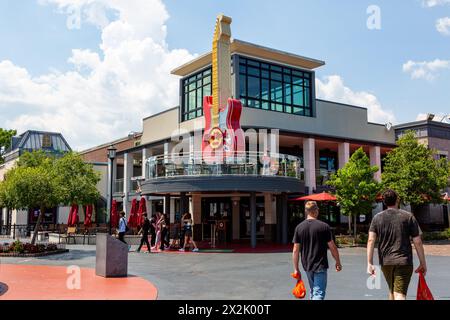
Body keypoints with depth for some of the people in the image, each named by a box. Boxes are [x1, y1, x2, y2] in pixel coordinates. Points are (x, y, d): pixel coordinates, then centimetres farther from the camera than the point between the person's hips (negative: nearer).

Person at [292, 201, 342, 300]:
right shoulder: (324, 226, -10)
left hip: (307, 266, 4)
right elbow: (332, 247, -6)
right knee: (319, 294, -3)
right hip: (320, 266, -4)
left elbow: (296, 250, -1)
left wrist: (296, 268, 6)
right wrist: (338, 262, 8)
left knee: (312, 291, 21)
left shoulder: (299, 227, -2)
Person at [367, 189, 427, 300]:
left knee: (392, 291, 22)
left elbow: (371, 240, -5)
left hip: (385, 262, 3)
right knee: (400, 294, -8)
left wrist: (370, 263, -6)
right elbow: (417, 242, -2)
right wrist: (423, 263, 6)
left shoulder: (377, 218, 4)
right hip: (404, 262, -3)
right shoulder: (408, 216, 0)